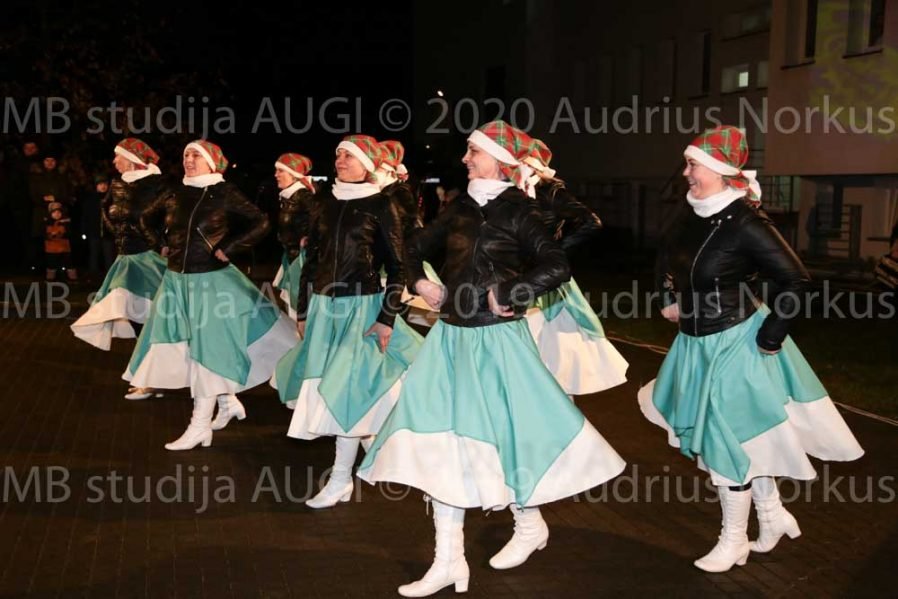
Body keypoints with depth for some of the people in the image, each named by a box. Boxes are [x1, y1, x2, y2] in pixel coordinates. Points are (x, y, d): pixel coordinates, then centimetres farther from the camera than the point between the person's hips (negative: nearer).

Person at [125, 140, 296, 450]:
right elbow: (147, 218, 22)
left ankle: (200, 426, 3)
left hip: (212, 279, -6)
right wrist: (160, 245, 10)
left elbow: (260, 223, -11)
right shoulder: (176, 192, 6)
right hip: (177, 279, 6)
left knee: (207, 348, -3)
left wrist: (227, 249, -13)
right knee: (188, 349, 11)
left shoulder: (225, 193, -7)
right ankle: (227, 402, 30)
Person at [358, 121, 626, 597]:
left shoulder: (515, 213, -8)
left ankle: (530, 525, 33)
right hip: (452, 336, 6)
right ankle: (449, 559, 11)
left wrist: (507, 296, -15)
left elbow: (556, 266, -16)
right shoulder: (461, 209, 9)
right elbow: (418, 246, 23)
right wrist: (419, 281, 7)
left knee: (500, 433, 4)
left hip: (494, 339, -6)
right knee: (442, 440, 2)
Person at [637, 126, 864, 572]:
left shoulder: (745, 225, -22)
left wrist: (770, 337, -18)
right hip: (697, 344, 8)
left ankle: (733, 543, 24)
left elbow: (795, 280, -22)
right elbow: (667, 256, 21)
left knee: (727, 442, 5)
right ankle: (773, 516, 39)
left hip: (735, 345, -7)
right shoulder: (694, 218, 0)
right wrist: (669, 299, 13)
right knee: (743, 437, 20)